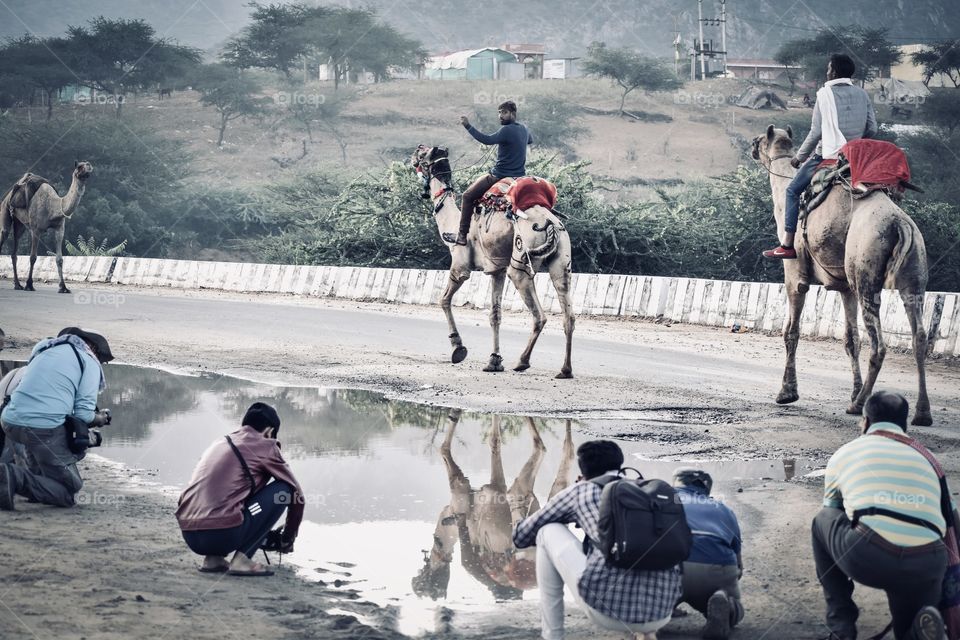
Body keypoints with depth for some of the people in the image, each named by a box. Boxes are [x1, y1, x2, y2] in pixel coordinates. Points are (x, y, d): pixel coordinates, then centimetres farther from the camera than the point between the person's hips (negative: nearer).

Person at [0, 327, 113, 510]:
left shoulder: (45, 349, 24)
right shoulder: (90, 362, 5)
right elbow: (83, 414, -3)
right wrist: (100, 419, 19)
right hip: (45, 427, -7)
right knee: (69, 491, 0)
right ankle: (15, 478, -19)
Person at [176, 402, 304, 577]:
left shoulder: (219, 443, 26)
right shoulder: (265, 446, 8)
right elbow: (297, 496, 14)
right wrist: (287, 540, 30)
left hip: (189, 536, 7)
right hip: (223, 535, -7)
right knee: (283, 489, 8)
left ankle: (213, 558, 13)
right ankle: (242, 558, -1)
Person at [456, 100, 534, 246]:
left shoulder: (507, 130, -21)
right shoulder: (523, 129, 7)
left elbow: (487, 140, -34)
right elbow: (530, 140, 31)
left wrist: (468, 126, -35)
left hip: (499, 176, -8)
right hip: (519, 176, 8)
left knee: (468, 196, 4)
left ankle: (462, 234, 3)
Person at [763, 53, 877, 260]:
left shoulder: (825, 94, -9)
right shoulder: (862, 95, 6)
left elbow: (816, 132, -10)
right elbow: (872, 129, 5)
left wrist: (800, 157, 2)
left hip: (827, 155, -6)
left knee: (793, 190, 5)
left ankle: (787, 245, -2)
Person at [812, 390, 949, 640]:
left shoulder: (845, 453, 22)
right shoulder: (926, 460, 30)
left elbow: (832, 510, 37)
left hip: (866, 558, -2)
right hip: (926, 568, 3)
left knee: (823, 521, 29)